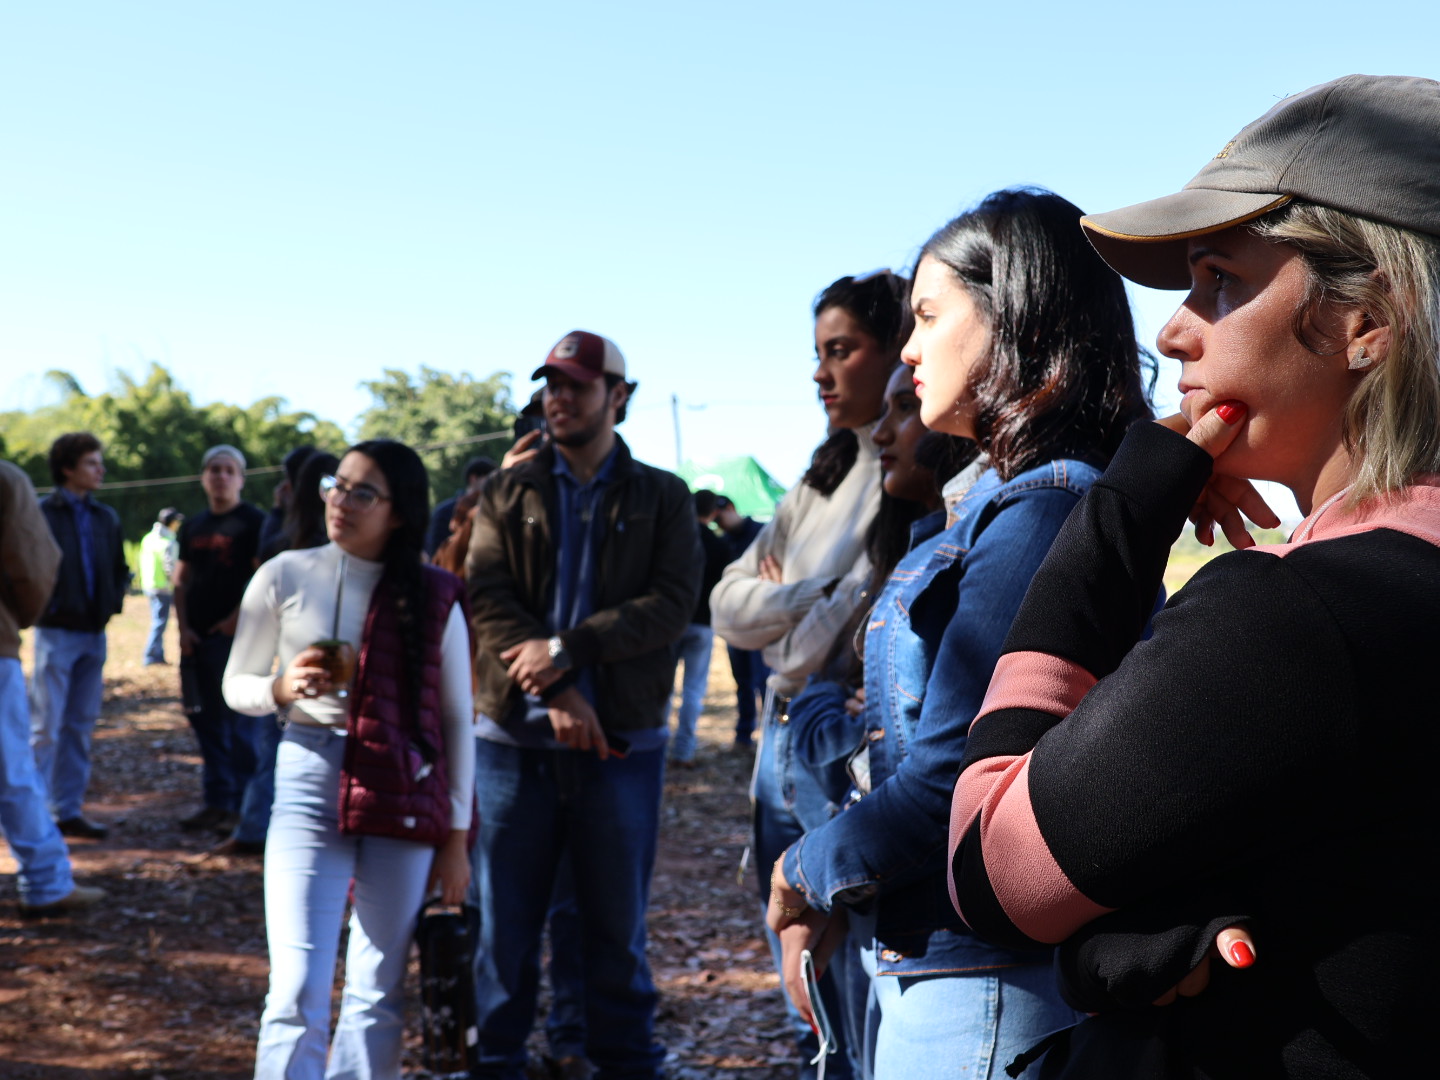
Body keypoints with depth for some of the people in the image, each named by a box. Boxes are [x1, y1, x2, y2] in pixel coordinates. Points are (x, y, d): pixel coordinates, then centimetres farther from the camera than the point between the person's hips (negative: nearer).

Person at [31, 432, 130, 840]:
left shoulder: (106, 517, 12)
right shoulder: (43, 513, -6)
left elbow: (120, 569, 20)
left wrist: (114, 600, 4)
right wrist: (46, 606, -14)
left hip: (94, 634, 6)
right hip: (56, 633, -6)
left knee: (80, 726, 9)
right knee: (46, 727, -4)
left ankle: (70, 810, 16)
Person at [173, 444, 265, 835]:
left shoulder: (253, 522, -3)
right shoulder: (193, 526, 15)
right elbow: (181, 580, 15)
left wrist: (235, 620, -15)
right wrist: (183, 627, 3)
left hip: (235, 635, -7)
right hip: (196, 638, 7)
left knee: (239, 724, -5)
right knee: (205, 721, 10)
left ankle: (242, 806, 1)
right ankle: (215, 801, 19)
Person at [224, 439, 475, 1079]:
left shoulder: (434, 597, 1)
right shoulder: (285, 577, 0)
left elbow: (456, 719, 5)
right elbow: (235, 686, 8)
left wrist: (456, 837, 4)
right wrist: (282, 688, -15)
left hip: (404, 796, 1)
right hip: (309, 784, -1)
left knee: (380, 993, 7)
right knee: (298, 991, -7)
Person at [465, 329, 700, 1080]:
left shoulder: (662, 497, 6)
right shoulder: (508, 493, 9)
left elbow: (674, 602, -7)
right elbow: (488, 600, -3)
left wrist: (568, 647, -17)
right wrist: (553, 691, -16)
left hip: (623, 737, -1)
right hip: (516, 735, 1)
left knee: (618, 923, 8)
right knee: (506, 919, 8)